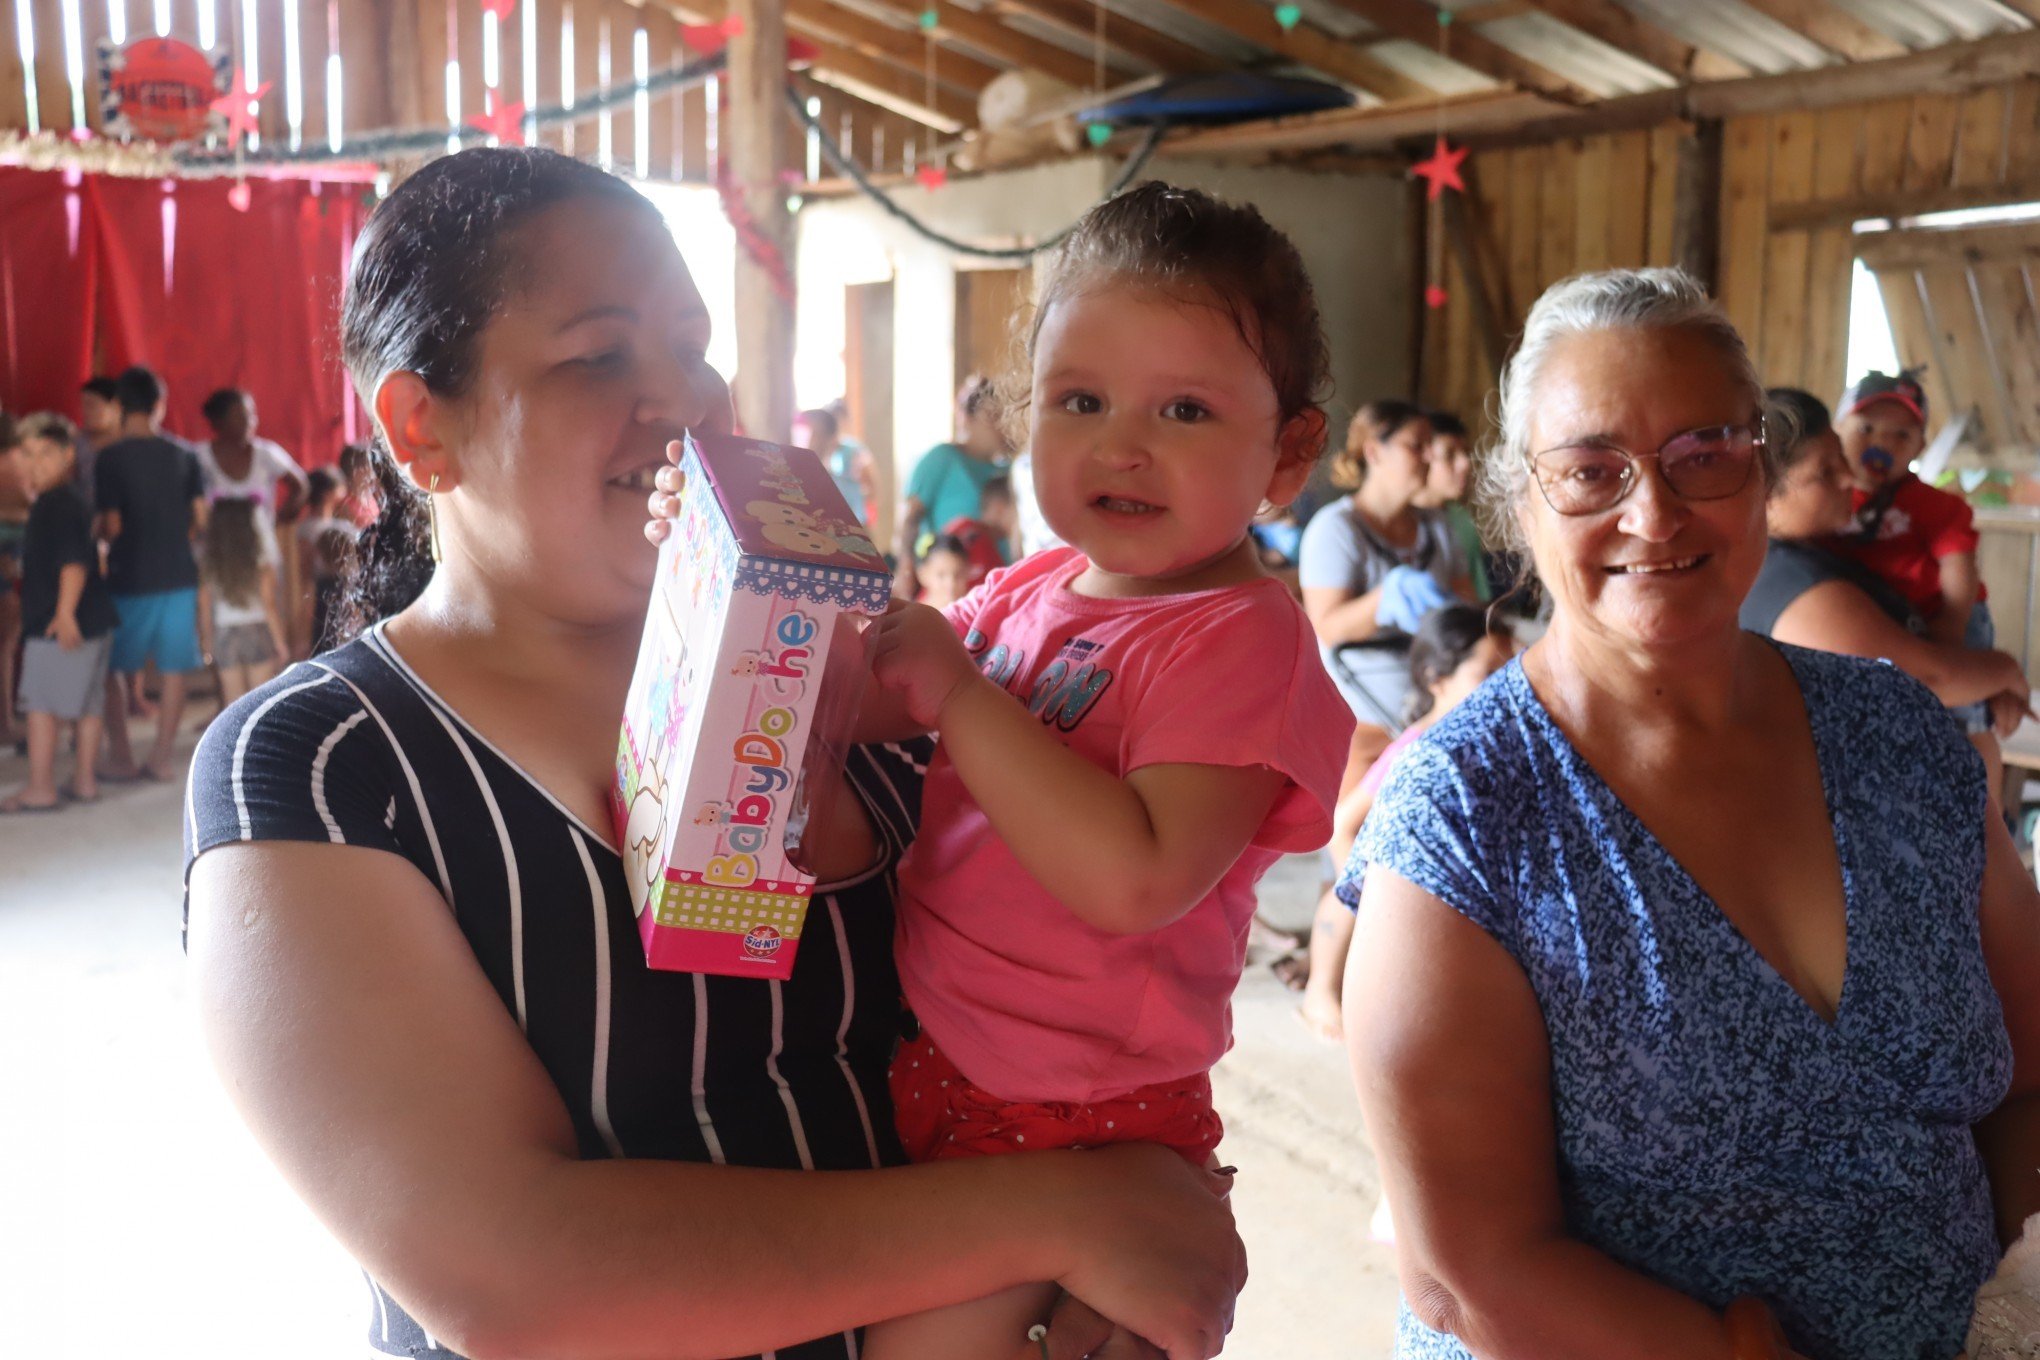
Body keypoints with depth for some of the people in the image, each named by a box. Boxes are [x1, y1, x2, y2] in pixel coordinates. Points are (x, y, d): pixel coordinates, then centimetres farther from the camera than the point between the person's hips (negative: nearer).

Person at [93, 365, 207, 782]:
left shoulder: (111, 457, -8)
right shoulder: (183, 454, 1)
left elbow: (111, 526, -11)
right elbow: (201, 519, 2)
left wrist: (101, 535, 11)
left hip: (129, 578, -3)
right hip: (179, 575, 3)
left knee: (112, 670, 12)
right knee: (173, 669, 7)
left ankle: (121, 758, 12)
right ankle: (160, 758, 9)